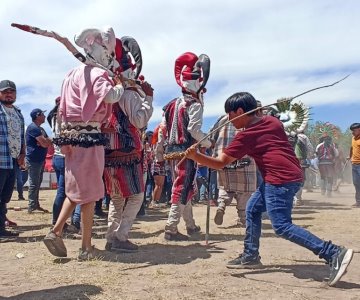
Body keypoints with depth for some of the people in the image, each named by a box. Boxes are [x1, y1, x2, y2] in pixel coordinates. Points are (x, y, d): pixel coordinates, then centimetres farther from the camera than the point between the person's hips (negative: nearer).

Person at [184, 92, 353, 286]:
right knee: (253, 209, 16)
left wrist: (194, 156, -9)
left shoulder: (245, 136, -8)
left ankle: (334, 253, -13)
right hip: (292, 175, 10)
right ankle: (251, 256, 21)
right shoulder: (272, 121, 13)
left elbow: (220, 163, -8)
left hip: (281, 180, -10)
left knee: (282, 227, -10)